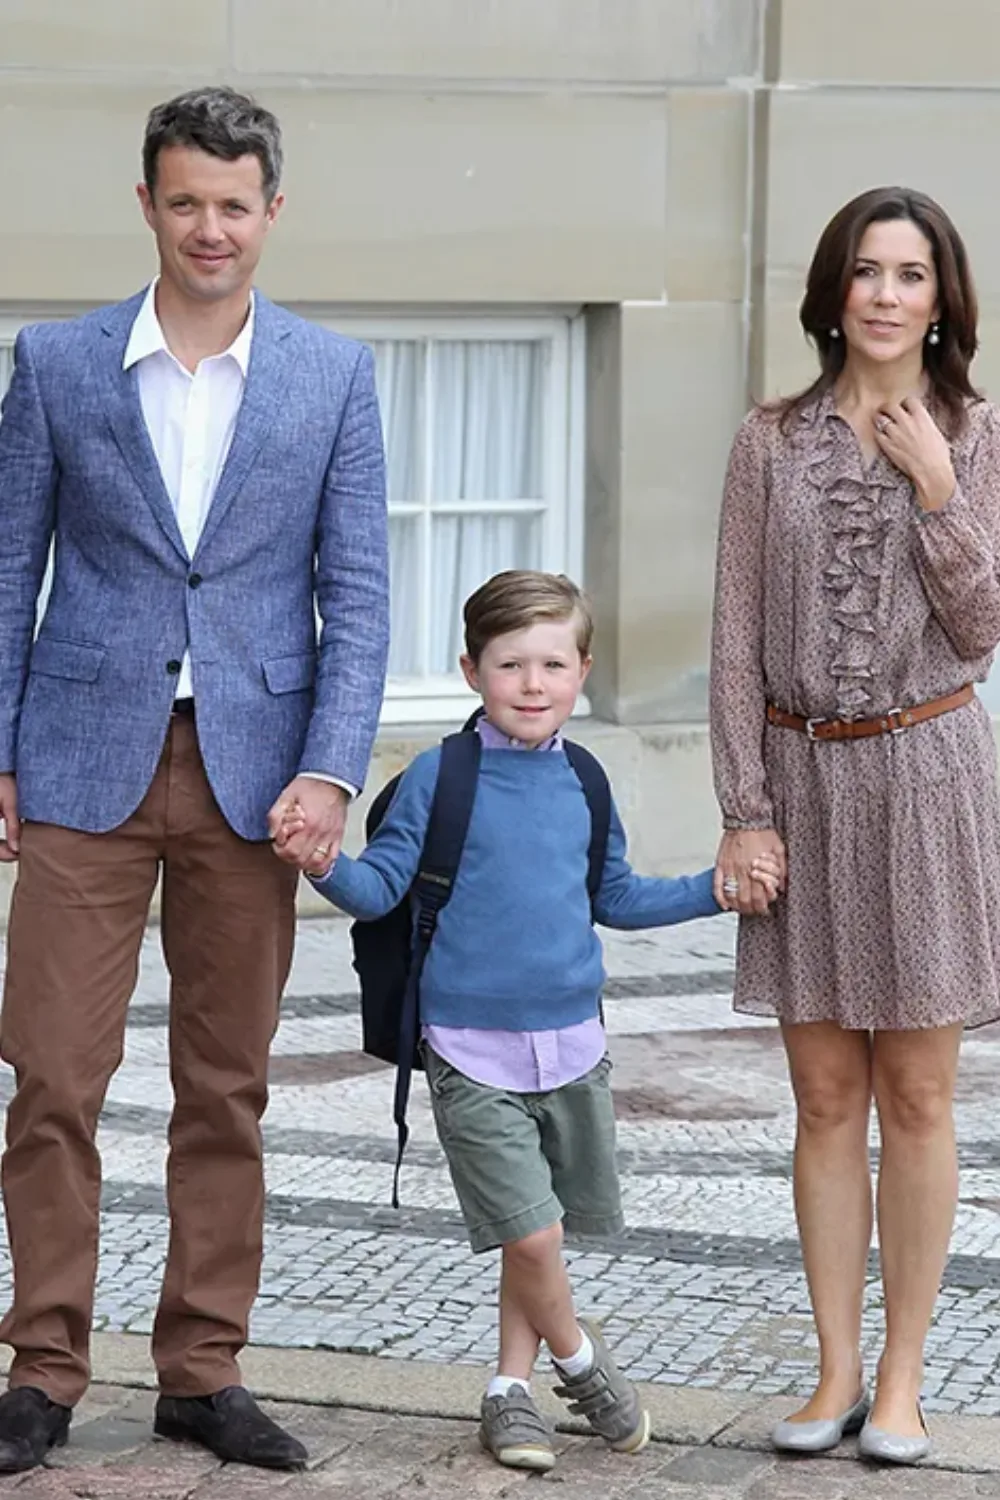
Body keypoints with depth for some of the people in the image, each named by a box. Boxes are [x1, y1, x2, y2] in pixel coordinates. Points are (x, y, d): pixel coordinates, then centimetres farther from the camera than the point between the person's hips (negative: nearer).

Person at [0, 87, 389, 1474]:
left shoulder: (333, 375, 5)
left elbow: (356, 592, 2)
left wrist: (330, 772, -7)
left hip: (252, 772, 1)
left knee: (227, 1092, 7)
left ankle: (203, 1372, 17)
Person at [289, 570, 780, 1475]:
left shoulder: (581, 782, 7)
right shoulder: (440, 778, -7)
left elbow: (615, 897, 20)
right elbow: (381, 886, -7)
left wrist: (716, 890, 15)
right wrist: (325, 864, -26)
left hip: (572, 1045, 4)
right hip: (473, 1051, -4)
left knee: (537, 1232, 12)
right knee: (530, 1231, -10)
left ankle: (512, 1388, 27)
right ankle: (579, 1362, 15)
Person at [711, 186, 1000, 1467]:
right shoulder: (771, 442, 3)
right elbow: (737, 641, 1)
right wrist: (744, 811, -4)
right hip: (802, 780, 1)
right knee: (825, 1098, 6)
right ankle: (835, 1372, 14)